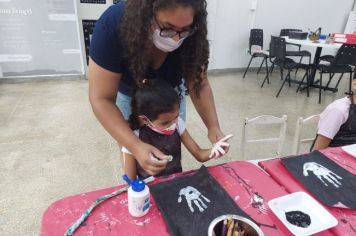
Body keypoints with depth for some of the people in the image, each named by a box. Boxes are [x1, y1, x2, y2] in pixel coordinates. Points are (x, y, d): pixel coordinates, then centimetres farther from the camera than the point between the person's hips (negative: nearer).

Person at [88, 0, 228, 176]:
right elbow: (102, 99, -34)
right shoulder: (113, 25, -36)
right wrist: (135, 146, -45)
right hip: (128, 94, -1)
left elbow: (199, 84, -19)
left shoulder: (190, 36, -30)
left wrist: (213, 126, -35)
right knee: (133, 162, 7)